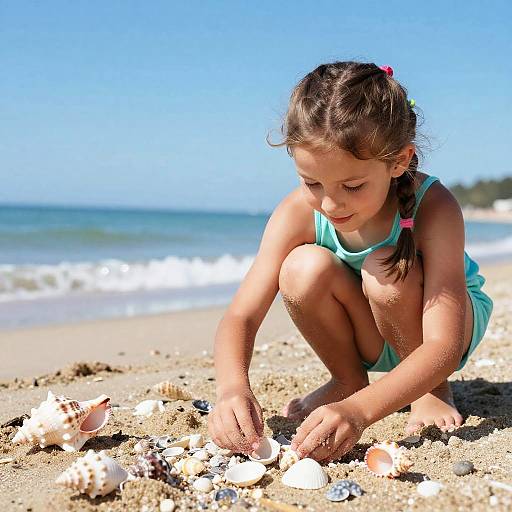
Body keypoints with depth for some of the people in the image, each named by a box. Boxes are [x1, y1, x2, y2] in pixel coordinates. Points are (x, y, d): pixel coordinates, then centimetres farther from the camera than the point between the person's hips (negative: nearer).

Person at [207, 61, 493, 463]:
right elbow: (241, 316, -26)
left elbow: (444, 347, -38)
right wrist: (233, 387, -48)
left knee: (386, 271, -35)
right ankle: (347, 380, -2)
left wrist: (359, 410, -53)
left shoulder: (433, 208, -33)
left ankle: (432, 390, -7)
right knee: (304, 269, -29)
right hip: (370, 339, 3)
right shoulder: (298, 214, -24)